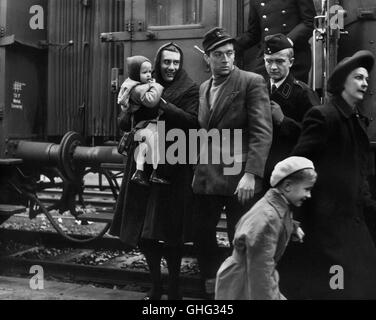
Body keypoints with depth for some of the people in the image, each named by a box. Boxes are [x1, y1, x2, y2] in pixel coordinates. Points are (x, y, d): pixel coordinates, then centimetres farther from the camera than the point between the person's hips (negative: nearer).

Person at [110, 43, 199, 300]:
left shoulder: (190, 90, 0)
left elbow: (193, 122, -14)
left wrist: (162, 104, -20)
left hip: (175, 169, -5)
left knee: (170, 233, -4)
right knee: (141, 232, 7)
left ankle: (173, 289, 11)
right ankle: (156, 286, 24)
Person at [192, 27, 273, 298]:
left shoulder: (252, 82, -5)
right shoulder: (204, 88, 15)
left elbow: (262, 132, -13)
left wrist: (251, 174, -22)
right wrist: (199, 169, 8)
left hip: (237, 177, -6)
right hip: (206, 176, 6)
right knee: (202, 235, 12)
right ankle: (213, 289, 30)